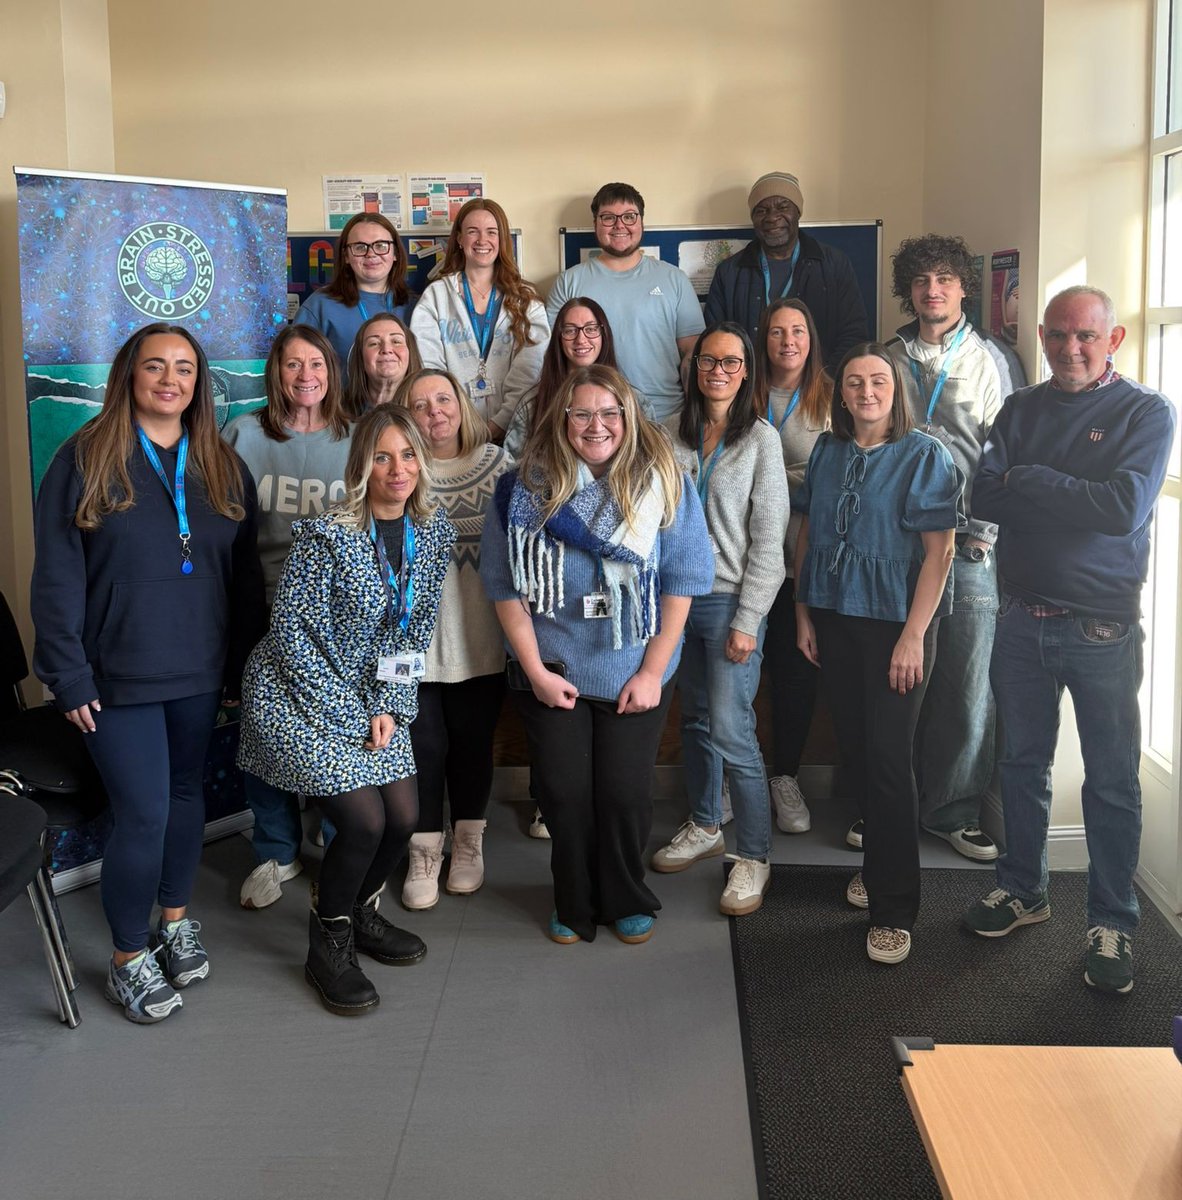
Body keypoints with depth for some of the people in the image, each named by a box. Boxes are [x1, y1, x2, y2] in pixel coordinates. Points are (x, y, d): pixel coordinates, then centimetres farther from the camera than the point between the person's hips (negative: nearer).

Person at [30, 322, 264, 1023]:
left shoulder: (224, 466, 7)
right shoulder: (86, 459, -5)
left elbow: (245, 573, 8)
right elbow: (57, 576, -7)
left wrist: (243, 663, 5)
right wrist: (70, 676, -11)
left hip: (200, 674, 4)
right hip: (119, 676, -4)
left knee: (186, 794, 16)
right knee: (144, 814, -4)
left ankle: (177, 920, 38)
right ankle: (130, 959, 17)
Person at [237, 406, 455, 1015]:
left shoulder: (434, 531, -2)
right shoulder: (325, 535, -21)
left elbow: (417, 627, 5)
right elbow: (293, 634, -18)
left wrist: (387, 706, -5)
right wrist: (352, 715, -16)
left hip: (376, 701, 6)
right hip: (302, 698, -6)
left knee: (404, 818, 1)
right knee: (364, 822, -14)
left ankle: (360, 912, 32)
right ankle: (328, 946, 12)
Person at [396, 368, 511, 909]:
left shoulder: (496, 462, 4)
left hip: (481, 636, 2)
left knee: (473, 740, 12)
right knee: (424, 746, 4)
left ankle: (469, 843, 32)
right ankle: (425, 852, 23)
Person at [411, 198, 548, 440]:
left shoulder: (526, 299, 13)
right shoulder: (435, 296, 12)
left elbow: (529, 373, 2)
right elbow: (427, 368, 1)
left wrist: (500, 423, -12)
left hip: (509, 430, 0)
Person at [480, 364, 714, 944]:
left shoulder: (664, 483, -5)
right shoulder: (525, 488, -4)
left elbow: (682, 579, -6)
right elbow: (504, 584, -3)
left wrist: (652, 671, -9)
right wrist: (535, 669, -6)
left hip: (635, 673, 0)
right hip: (551, 673, 1)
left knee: (625, 792, 6)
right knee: (564, 792, 8)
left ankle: (627, 902, 31)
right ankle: (574, 905, 31)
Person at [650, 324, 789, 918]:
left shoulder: (760, 438, -6)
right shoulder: (678, 434, 8)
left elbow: (768, 539, -9)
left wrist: (747, 621, -13)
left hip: (731, 601, -5)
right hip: (680, 596, 5)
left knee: (731, 730, -7)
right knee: (695, 720, 15)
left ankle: (754, 856, 7)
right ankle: (703, 826, 33)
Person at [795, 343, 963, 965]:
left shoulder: (924, 455, -7)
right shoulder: (827, 450, 8)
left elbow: (939, 551, -11)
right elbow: (807, 533, 13)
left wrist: (913, 635, -16)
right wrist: (804, 612, 9)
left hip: (895, 623, -5)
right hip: (834, 618, 5)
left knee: (888, 760, -5)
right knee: (854, 750, 10)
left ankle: (894, 910, 4)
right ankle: (879, 863, 31)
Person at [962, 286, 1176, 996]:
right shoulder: (1022, 410, 8)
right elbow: (985, 499, -5)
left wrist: (1029, 480, -12)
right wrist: (1077, 497, -16)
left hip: (1102, 625, -4)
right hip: (1024, 618, 4)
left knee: (1112, 782, 3)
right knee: (1023, 764, 14)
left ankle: (1113, 923, 16)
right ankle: (1025, 890, 31)